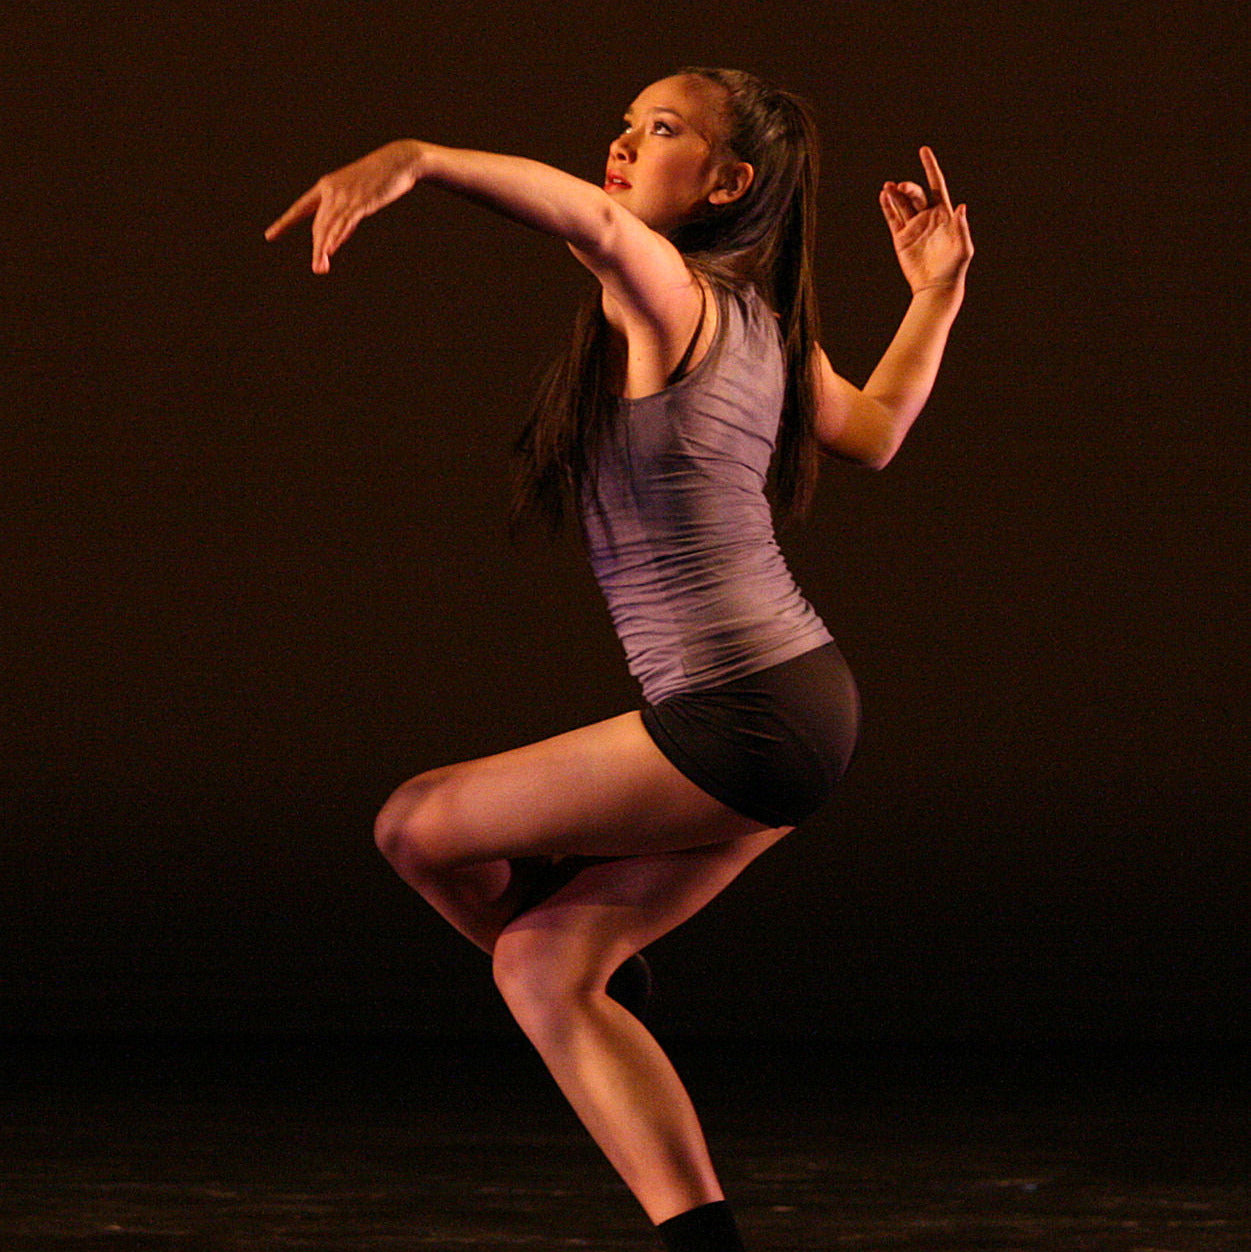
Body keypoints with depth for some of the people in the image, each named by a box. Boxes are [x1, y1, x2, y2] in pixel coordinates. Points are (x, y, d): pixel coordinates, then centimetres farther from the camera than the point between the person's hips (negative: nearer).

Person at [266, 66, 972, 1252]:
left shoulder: (665, 292, -13)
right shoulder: (763, 319, 13)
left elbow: (592, 215, -36)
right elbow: (873, 431, 29)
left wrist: (413, 159, -48)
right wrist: (936, 295, 34)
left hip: (737, 724, -9)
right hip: (797, 706, 9)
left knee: (419, 827, 1)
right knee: (540, 960, 10)